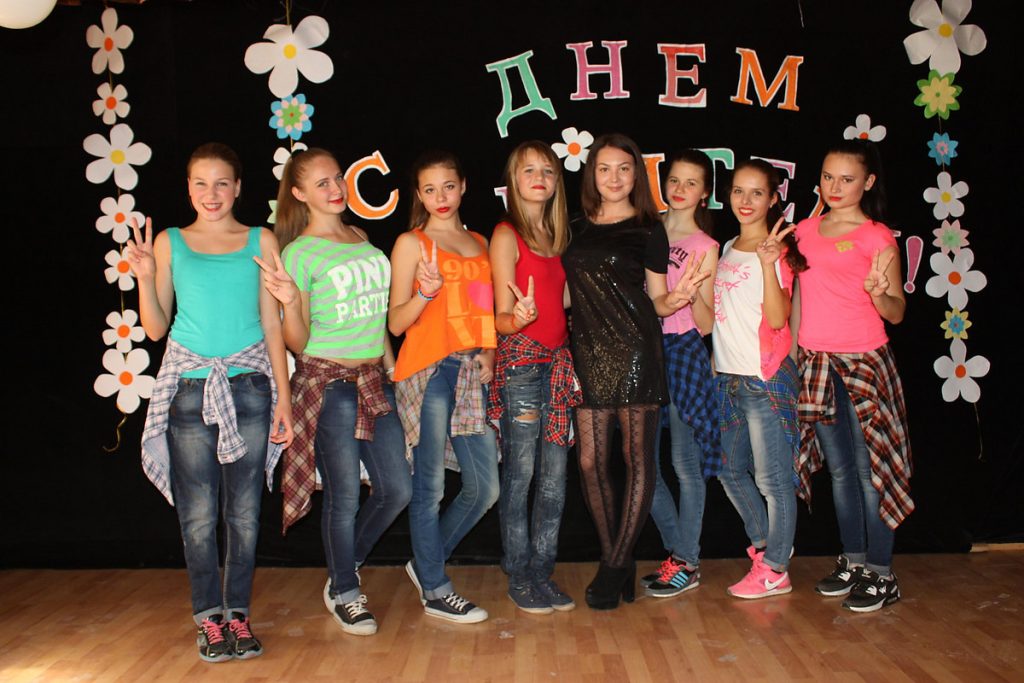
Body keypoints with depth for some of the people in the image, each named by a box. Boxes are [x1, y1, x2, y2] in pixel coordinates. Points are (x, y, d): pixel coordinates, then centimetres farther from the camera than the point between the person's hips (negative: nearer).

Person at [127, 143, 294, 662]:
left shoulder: (261, 241, 7)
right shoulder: (170, 243, 8)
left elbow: (272, 325, 6)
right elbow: (156, 328, 10)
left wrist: (284, 397, 2)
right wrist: (144, 276, -6)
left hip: (248, 384, 0)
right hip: (190, 385, 0)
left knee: (244, 510, 4)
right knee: (198, 512, 2)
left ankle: (238, 613, 18)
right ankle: (209, 616, 17)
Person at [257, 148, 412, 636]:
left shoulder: (362, 239, 11)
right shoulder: (299, 252, -7)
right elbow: (297, 343, -9)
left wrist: (389, 361, 18)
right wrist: (290, 302, -26)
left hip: (374, 380, 6)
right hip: (328, 382, -6)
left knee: (397, 489, 8)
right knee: (344, 495, 3)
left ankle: (345, 565, 32)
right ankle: (343, 594, 24)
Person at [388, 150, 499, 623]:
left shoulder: (480, 244, 18)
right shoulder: (411, 243, 3)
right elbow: (396, 322, -2)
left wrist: (488, 350, 6)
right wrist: (425, 292, -20)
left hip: (472, 372, 6)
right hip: (428, 370, -6)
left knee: (485, 487, 5)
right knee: (430, 485, -1)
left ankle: (426, 563, 25)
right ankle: (434, 591, 13)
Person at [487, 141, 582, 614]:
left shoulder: (555, 233, 16)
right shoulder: (507, 234, -5)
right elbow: (501, 318, -11)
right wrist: (519, 318, -31)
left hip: (559, 361, 7)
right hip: (521, 362, -7)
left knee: (555, 476, 8)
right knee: (520, 474, -1)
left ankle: (543, 572, 18)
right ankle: (519, 578, 10)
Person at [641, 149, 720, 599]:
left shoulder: (705, 247, -2)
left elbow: (706, 324, -6)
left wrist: (695, 289, -22)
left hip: (683, 353, -5)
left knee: (685, 463, 1)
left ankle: (687, 563, 14)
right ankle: (678, 550, 23)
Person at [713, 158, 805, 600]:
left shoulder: (778, 251, -8)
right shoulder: (727, 250, 13)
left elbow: (777, 319, -20)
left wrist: (769, 264, -27)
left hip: (767, 377, -8)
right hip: (729, 376, 8)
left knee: (771, 477, -1)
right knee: (731, 471, 16)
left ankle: (774, 570, 12)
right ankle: (766, 542, 35)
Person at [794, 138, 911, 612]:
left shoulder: (877, 237, -5)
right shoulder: (805, 230, 10)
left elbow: (896, 312, -8)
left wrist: (879, 294, -26)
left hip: (864, 362, -5)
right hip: (816, 362, 5)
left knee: (869, 468, -1)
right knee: (839, 468, 14)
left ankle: (881, 575, 10)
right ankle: (853, 562, 26)